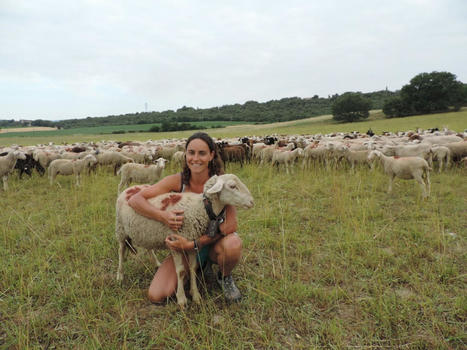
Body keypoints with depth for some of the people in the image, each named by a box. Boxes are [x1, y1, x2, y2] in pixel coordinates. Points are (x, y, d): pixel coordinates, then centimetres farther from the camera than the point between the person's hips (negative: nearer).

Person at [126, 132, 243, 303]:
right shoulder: (177, 181, -14)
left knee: (232, 244, -37)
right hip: (185, 246, 2)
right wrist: (162, 215, -36)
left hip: (213, 244, -2)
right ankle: (199, 266, 15)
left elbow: (230, 226, -25)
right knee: (156, 296, -12)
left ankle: (225, 278, 0)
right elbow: (134, 199, -16)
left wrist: (192, 244, -33)